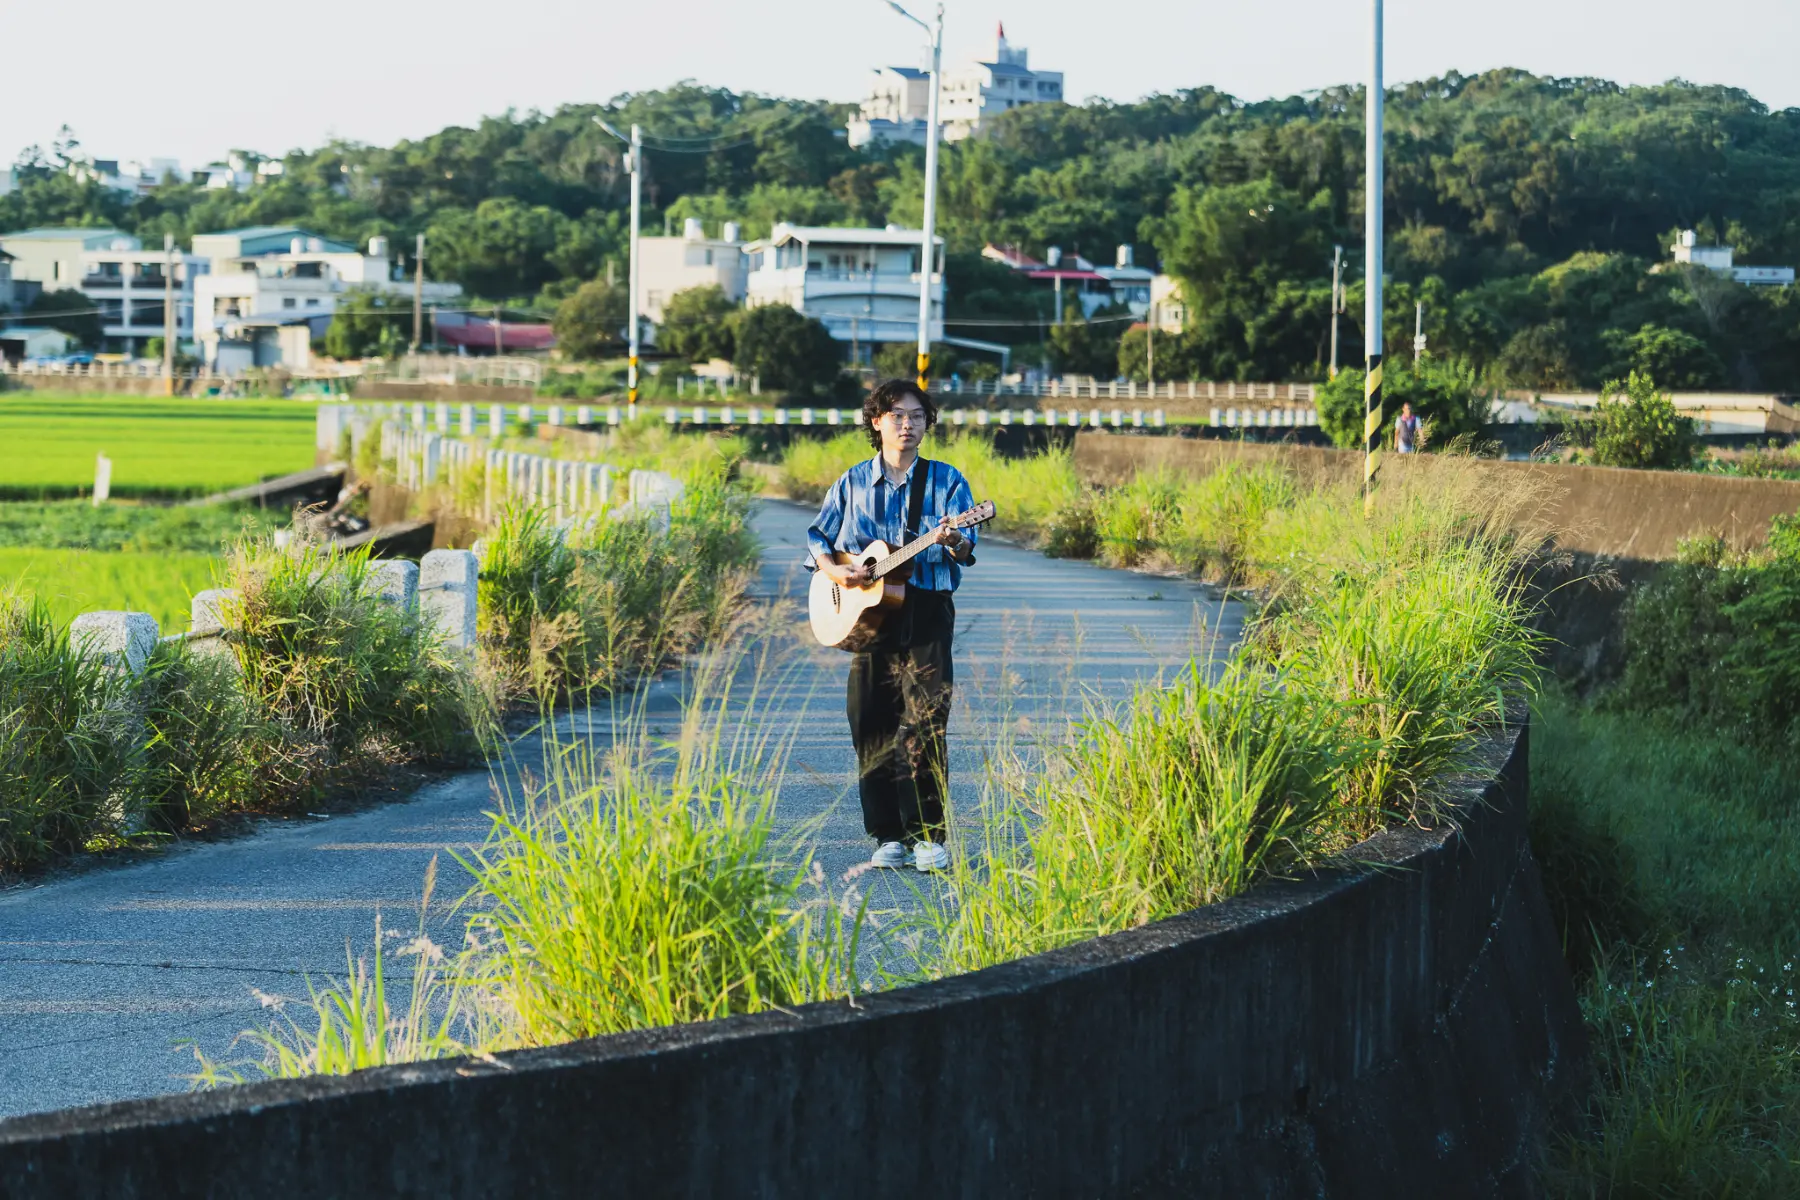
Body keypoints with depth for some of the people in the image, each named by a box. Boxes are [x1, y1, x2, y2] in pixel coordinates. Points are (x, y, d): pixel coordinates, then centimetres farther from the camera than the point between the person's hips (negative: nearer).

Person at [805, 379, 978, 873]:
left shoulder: (945, 480, 3)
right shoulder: (853, 484, 11)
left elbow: (965, 548, -7)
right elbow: (817, 536, 16)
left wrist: (953, 542, -30)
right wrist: (832, 569, -4)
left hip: (926, 614, -3)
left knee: (924, 725, -11)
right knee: (871, 727, 1)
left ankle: (928, 836, -7)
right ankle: (889, 837, 9)